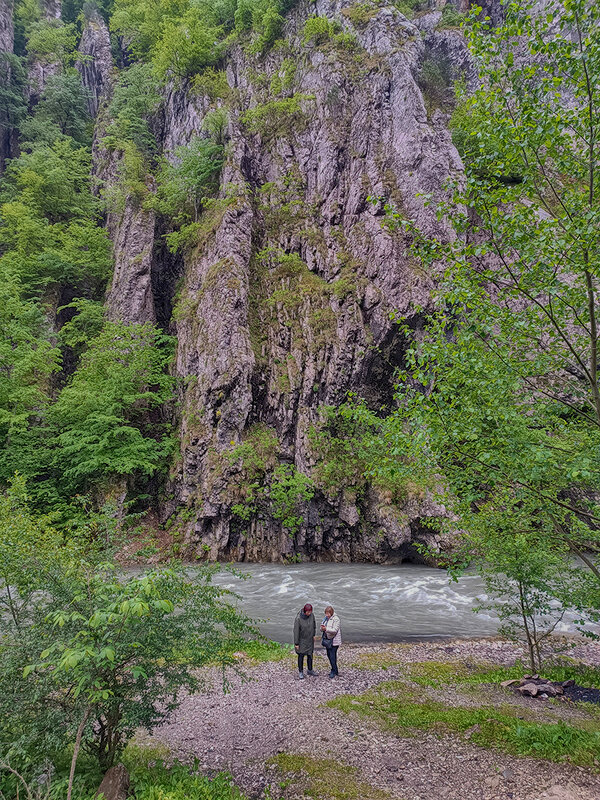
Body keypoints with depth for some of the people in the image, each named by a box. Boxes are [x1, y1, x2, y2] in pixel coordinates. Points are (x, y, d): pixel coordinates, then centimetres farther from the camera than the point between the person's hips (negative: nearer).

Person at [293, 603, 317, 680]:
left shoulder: (311, 615, -12)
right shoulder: (298, 618, -26)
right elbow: (296, 631, -20)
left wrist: (313, 635, 13)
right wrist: (296, 643, -15)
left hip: (310, 639, 5)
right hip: (301, 640, -4)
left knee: (310, 654, 15)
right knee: (301, 656, 4)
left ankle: (310, 670, 33)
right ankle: (301, 672, 20)